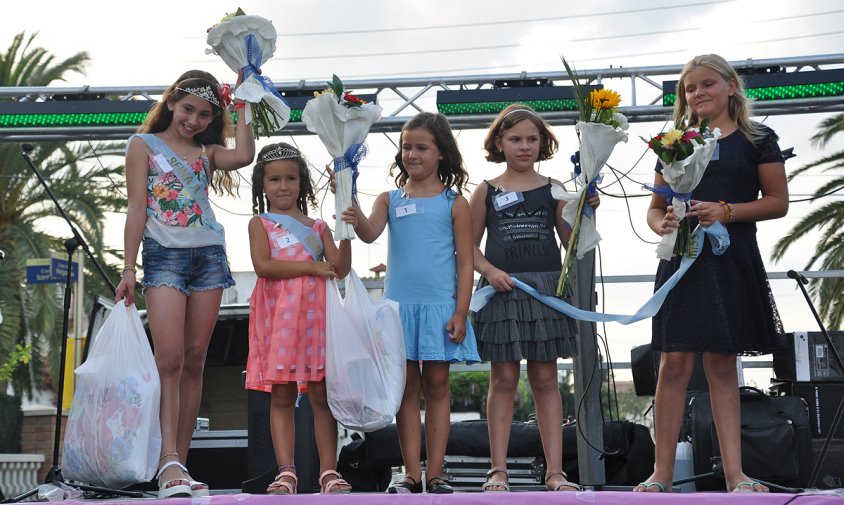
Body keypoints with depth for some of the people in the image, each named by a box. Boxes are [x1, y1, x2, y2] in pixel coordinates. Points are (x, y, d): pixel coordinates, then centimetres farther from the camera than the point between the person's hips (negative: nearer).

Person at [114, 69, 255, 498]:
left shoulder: (207, 152, 16)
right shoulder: (144, 145, 9)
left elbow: (243, 156, -7)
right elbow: (136, 208, 1)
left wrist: (242, 104, 5)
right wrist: (128, 268, -6)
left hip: (209, 255, 4)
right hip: (164, 255, -4)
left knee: (194, 361, 1)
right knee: (169, 359, -16)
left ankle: (179, 465, 4)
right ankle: (168, 462, -20)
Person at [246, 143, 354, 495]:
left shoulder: (318, 227, 17)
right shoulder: (260, 224, 9)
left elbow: (341, 270, 6)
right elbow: (263, 266, -8)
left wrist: (346, 236, -9)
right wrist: (312, 267, -10)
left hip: (315, 314, 2)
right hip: (278, 314, -2)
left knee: (322, 394, 1)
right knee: (281, 396, -2)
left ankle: (329, 472, 3)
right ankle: (286, 473, 0)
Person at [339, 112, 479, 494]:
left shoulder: (454, 203, 2)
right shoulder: (390, 200, 9)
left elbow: (465, 262, 0)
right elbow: (369, 233, -9)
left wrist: (460, 312, -7)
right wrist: (354, 215, -31)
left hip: (440, 307, -2)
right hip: (398, 305, 2)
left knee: (437, 386, 3)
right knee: (407, 388, 4)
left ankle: (435, 474, 8)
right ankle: (412, 474, 9)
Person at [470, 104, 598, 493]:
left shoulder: (554, 189, 8)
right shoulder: (487, 191, 6)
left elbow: (571, 242, 6)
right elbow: (471, 244, 7)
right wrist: (489, 270, -10)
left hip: (546, 286, 1)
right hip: (502, 288, -1)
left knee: (546, 379, 4)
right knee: (503, 379, 1)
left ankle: (555, 471, 6)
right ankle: (498, 470, 6)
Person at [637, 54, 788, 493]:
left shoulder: (758, 140, 6)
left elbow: (778, 202, 0)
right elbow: (655, 208, 15)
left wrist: (726, 212, -14)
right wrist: (662, 223, -9)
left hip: (732, 259, -1)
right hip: (682, 258, 1)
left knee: (722, 365, 1)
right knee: (674, 362, -5)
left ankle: (734, 475, 5)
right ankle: (662, 474, 0)